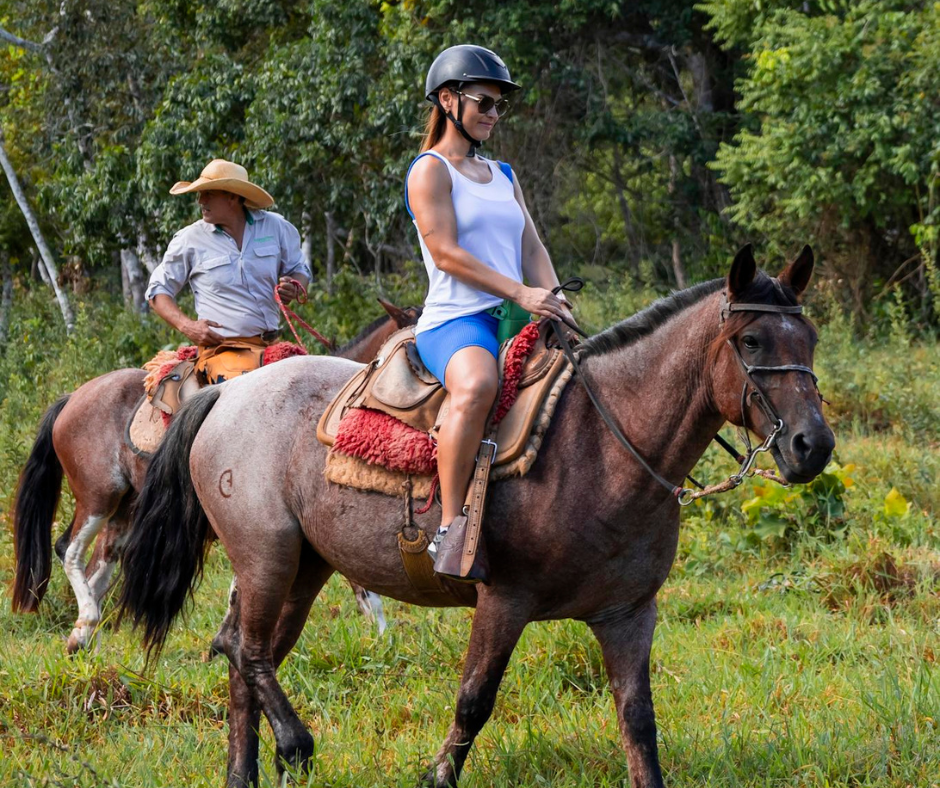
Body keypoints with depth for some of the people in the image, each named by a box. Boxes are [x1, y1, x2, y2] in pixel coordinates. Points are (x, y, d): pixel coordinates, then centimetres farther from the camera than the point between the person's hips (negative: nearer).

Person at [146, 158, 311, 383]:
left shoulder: (276, 227, 9)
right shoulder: (190, 240, 4)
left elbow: (299, 270, 23)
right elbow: (158, 290, 11)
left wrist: (293, 288, -2)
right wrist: (187, 325, -6)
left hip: (271, 347, 4)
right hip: (222, 349, -4)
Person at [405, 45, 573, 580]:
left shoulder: (504, 176, 24)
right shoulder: (431, 171, 0)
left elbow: (533, 250, 17)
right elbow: (446, 253, -11)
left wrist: (556, 304, -3)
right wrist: (521, 294, -18)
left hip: (515, 321, 8)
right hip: (455, 320, -8)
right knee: (477, 386, -40)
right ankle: (451, 529, -37)